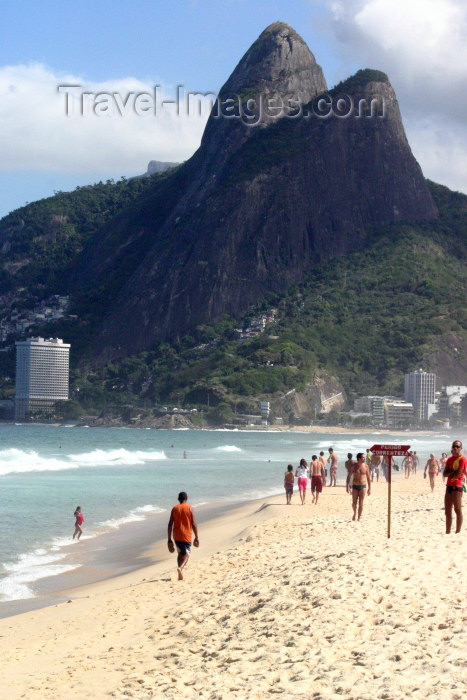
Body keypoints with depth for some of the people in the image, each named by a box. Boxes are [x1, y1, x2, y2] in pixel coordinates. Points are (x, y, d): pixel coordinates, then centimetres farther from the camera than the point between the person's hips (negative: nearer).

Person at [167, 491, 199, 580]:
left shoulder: (174, 509, 1)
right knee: (186, 555, 7)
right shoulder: (189, 508, -6)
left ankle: (180, 575, 15)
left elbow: (170, 525, -2)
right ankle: (181, 568, -22)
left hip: (177, 536, 3)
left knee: (180, 553, 19)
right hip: (186, 536, -3)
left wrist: (169, 539, 3)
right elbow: (194, 524, -7)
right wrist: (196, 537, 1)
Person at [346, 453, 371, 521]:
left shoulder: (365, 466, -2)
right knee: (354, 503, 6)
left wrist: (369, 488, 1)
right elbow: (348, 476, 4)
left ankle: (359, 518, 7)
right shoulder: (354, 466, -2)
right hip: (355, 486, 1)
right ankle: (355, 513, 35)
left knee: (361, 504, -2)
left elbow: (368, 478, 4)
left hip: (362, 486, -1)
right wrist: (347, 486, -5)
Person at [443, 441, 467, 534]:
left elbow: (458, 474, -16)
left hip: (457, 486, -8)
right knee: (447, 511, 11)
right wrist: (453, 472, -10)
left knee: (457, 510, -8)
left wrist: (449, 474, 2)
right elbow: (445, 474, 8)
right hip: (449, 486, 8)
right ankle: (447, 532, 18)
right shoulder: (450, 459, 15)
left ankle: (458, 532, -6)